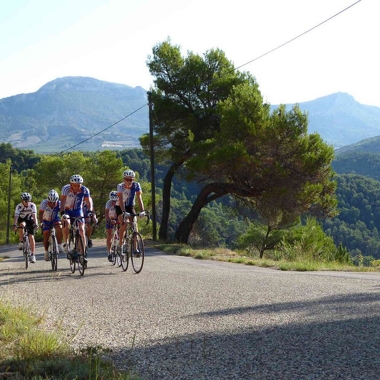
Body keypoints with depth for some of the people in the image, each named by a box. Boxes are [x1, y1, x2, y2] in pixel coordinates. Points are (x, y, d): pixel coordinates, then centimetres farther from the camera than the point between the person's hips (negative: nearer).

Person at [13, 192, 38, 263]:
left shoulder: (32, 205, -23)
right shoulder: (19, 206, -23)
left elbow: (34, 215, -32)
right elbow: (16, 216, -32)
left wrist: (36, 224, -46)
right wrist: (14, 225, -47)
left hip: (30, 220, 0)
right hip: (22, 219, 0)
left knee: (31, 237, -13)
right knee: (22, 225, -36)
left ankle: (33, 255, -10)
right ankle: (21, 242, -20)